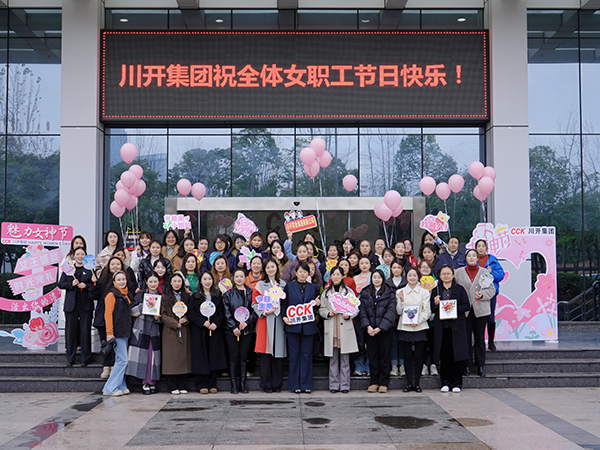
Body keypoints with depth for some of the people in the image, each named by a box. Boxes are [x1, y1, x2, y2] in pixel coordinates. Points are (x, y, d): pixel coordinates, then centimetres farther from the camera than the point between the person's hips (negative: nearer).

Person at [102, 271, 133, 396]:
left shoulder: (127, 295, 16)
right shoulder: (111, 295, -6)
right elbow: (108, 314, -12)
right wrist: (109, 332, -17)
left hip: (125, 332, 8)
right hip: (117, 333, -8)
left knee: (121, 360, 9)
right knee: (122, 360, -10)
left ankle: (121, 387, 14)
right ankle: (110, 388, -4)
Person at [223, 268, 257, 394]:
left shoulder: (251, 293, 6)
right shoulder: (228, 294, 5)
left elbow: (255, 311, 2)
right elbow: (227, 313, 0)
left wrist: (247, 322, -12)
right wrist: (234, 327, -11)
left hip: (247, 330, 1)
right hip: (232, 330, 0)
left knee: (243, 356, 3)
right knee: (233, 357, 0)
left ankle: (242, 384, 10)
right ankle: (234, 384, 6)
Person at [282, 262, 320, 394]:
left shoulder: (313, 288, 10)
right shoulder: (289, 286, 7)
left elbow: (317, 304, 14)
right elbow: (284, 304, 7)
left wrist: (318, 303, -8)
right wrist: (284, 317, -6)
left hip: (308, 325, 1)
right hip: (293, 325, -1)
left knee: (307, 354, 3)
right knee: (294, 354, 2)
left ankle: (306, 384, 9)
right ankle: (295, 384, 9)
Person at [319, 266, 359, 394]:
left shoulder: (348, 291, 7)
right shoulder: (326, 292, 12)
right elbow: (321, 310, 11)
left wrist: (349, 315, -11)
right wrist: (328, 313, -9)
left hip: (345, 328, -1)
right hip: (331, 328, 1)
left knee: (345, 358, -1)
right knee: (333, 358, 3)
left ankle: (344, 385, 5)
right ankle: (334, 385, 9)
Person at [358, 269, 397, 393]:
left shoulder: (389, 293, 3)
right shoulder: (365, 293, 10)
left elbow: (391, 311, -6)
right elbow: (362, 311, 3)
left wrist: (380, 327, -14)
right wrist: (368, 326, -11)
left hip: (385, 330, -2)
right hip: (370, 330, 2)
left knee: (384, 356, 0)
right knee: (372, 356, 4)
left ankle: (383, 383, 7)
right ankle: (374, 382, 12)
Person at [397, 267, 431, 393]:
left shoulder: (424, 292, 6)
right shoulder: (400, 292, 8)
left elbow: (427, 311, 2)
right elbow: (399, 311, 5)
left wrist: (418, 321, -13)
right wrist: (401, 301, -12)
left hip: (420, 327, 0)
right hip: (405, 327, 0)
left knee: (419, 355, 0)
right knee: (407, 356, 2)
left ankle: (417, 383, 9)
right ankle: (409, 383, 9)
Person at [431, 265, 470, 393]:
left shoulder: (460, 289, 8)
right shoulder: (436, 291, 12)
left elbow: (467, 305, 3)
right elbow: (431, 309, 11)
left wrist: (456, 310, -13)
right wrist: (436, 303, -9)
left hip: (456, 326, -1)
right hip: (441, 327, 1)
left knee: (457, 354, -2)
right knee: (444, 355, 1)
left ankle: (456, 383, 7)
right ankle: (445, 383, 10)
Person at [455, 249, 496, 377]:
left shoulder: (484, 272, 7)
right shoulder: (459, 272, 6)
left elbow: (492, 289, 6)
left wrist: (482, 294, -12)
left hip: (480, 310, 0)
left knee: (480, 338, 5)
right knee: (466, 338, 2)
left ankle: (480, 366, 12)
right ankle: (467, 365, 11)